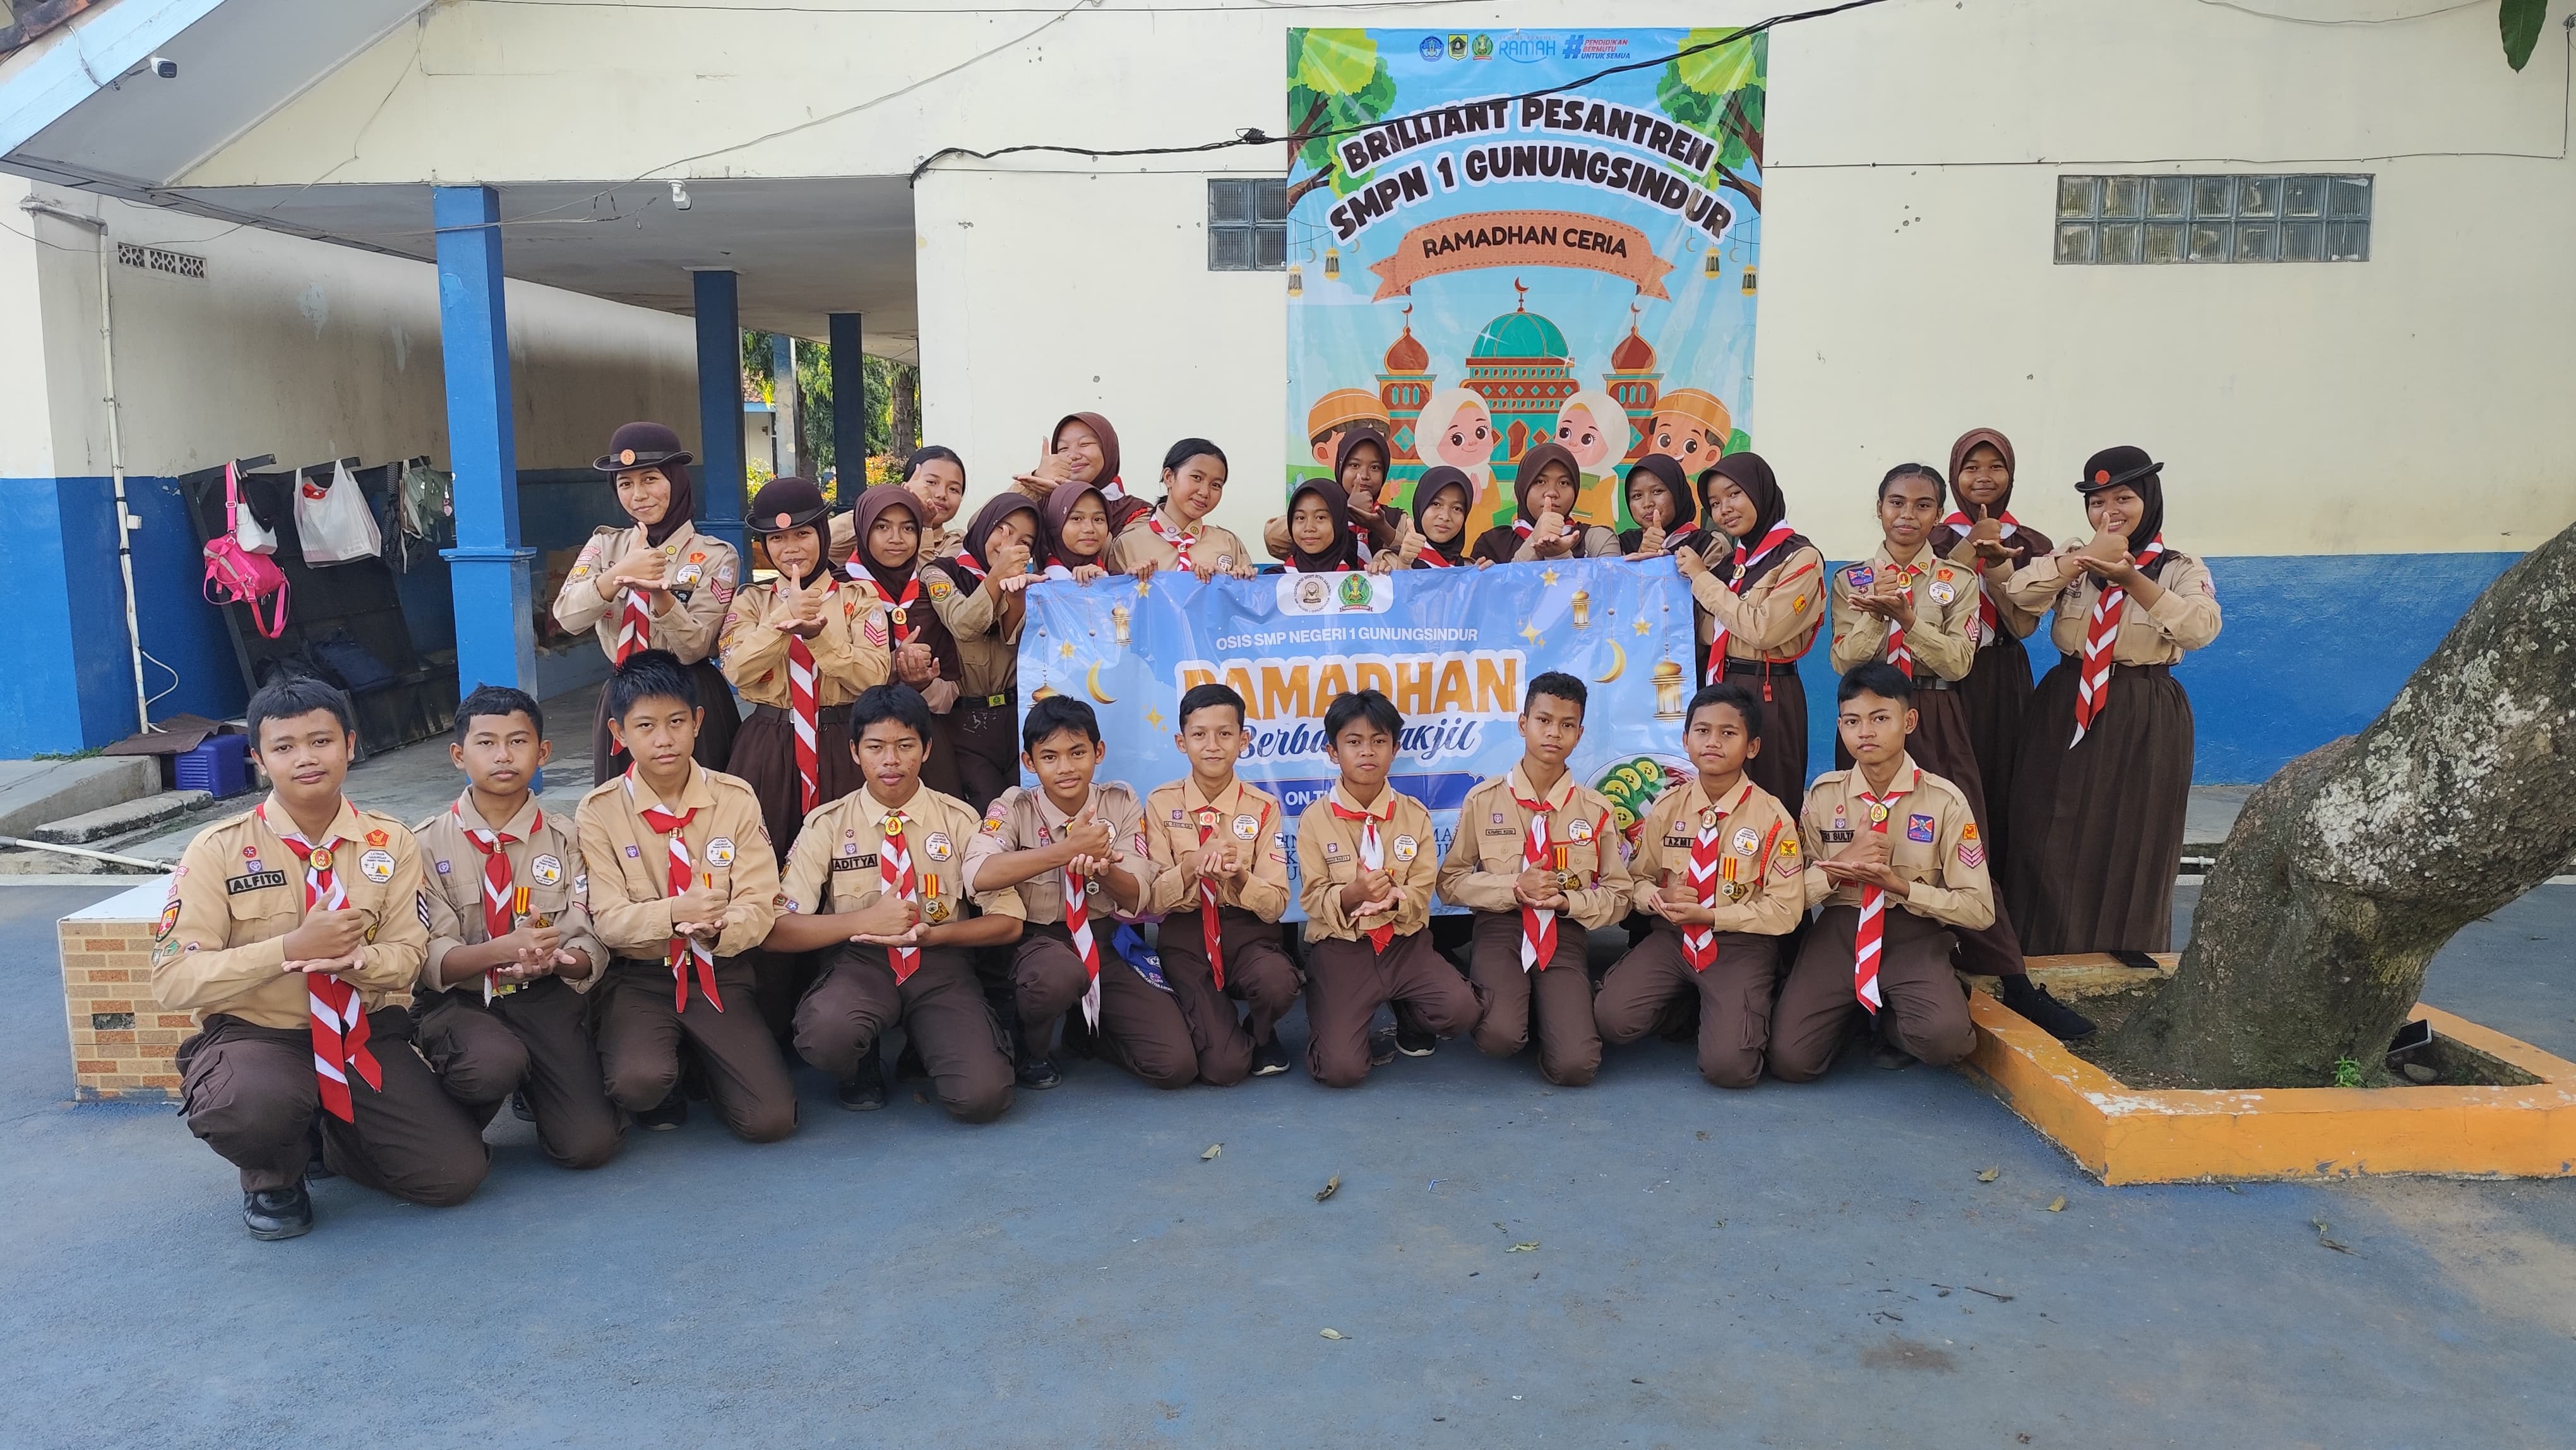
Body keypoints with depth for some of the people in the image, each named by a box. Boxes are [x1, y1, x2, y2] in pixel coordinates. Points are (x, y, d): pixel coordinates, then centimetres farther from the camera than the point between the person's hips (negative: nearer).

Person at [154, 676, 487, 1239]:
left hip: (367, 1032, 2)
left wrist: (355, 958, -26)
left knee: (454, 1174, -13)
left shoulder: (389, 844, 0)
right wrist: (292, 948, -26)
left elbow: (407, 957, -2)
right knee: (255, 1105, -40)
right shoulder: (219, 851, -8)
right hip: (253, 1034, -2)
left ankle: (341, 1141, 21)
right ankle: (273, 1178, 0)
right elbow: (174, 980, -14)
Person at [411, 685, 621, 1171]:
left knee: (589, 1143, -17)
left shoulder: (562, 841, 3)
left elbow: (589, 949, -2)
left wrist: (558, 959, -27)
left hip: (546, 999, 2)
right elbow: (428, 961, -8)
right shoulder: (428, 844, -3)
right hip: (458, 1001, -2)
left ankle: (535, 1088, 18)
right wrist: (500, 950, -28)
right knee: (494, 1062, -38)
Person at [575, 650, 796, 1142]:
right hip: (638, 976, -1)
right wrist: (675, 911, -32)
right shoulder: (599, 812, -6)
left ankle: (703, 1055, 19)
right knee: (639, 1082, -33)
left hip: (719, 972, 2)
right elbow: (608, 918, -12)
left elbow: (758, 905, -7)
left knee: (770, 1120, -13)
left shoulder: (736, 800, -2)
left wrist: (718, 928, -30)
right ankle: (664, 1081, 6)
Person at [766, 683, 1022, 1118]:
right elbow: (777, 931, -8)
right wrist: (866, 921, -21)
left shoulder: (960, 821, 2)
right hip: (860, 963, 0)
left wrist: (931, 934, -17)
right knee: (825, 1033, -37)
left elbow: (1008, 922, 1)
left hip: (941, 963, 1)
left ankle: (922, 1041, 10)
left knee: (981, 1096, -26)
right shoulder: (827, 825, 0)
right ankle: (863, 1072, 1)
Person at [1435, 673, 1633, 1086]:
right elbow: (1451, 881, 4)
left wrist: (1567, 901, -10)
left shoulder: (1594, 810, 5)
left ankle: (1552, 1007, 13)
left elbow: (1618, 896, 10)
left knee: (1575, 1066, -21)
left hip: (1565, 933, 1)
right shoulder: (1483, 800, 2)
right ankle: (1493, 998, 6)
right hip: (1500, 927, -1)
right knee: (1500, 1037, -31)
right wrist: (1514, 889, -12)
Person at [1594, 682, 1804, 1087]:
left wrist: (1708, 916, -18)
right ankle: (1686, 1001, 11)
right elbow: (1638, 878, 12)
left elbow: (1785, 910, -9)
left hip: (1740, 945, -3)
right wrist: (1659, 897, -14)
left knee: (1727, 1067, -22)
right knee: (1611, 1020, -19)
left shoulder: (1772, 818, -10)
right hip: (1671, 937, 3)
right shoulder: (1667, 808, 1)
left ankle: (1736, 1009, 13)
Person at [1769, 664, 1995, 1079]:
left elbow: (1979, 909, -4)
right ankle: (1851, 1010, 16)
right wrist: (1841, 864, -14)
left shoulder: (1944, 800, -5)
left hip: (1915, 938, -2)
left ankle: (1894, 1025, 6)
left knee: (1946, 1036, -33)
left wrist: (1898, 884, -17)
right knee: (1790, 1060, -18)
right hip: (1838, 932, 2)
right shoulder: (1824, 795, 2)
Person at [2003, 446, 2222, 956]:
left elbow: (2201, 628, -20)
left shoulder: (2181, 569, 1)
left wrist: (2132, 579, -32)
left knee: (2132, 848, 4)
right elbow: (2017, 595, -11)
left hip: (2144, 720, -2)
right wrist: (2083, 560, -22)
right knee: (2057, 845, 2)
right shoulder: (2071, 556, 8)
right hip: (2068, 711, 2)